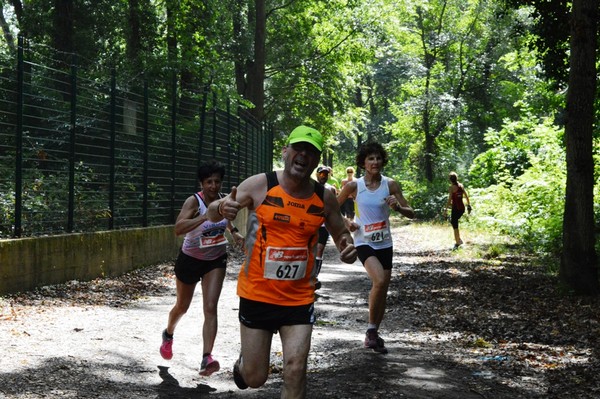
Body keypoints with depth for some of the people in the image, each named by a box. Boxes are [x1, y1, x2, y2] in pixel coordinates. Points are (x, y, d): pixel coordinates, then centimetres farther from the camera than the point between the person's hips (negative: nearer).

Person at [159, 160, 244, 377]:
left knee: (210, 308, -14)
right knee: (182, 306, 18)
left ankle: (207, 358, -23)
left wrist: (235, 233, 0)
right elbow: (178, 228, -41)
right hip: (190, 259, -2)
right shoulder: (194, 201, -23)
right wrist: (206, 217, -50)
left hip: (216, 260, 2)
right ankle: (168, 335, 50)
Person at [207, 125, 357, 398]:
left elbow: (341, 234, 15)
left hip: (299, 299, 2)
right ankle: (243, 363, 45)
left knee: (295, 371, -10)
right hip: (256, 296, -1)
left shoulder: (324, 198, -1)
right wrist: (222, 208, -29)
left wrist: (348, 249, -10)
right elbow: (213, 213, -3)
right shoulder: (260, 185, -9)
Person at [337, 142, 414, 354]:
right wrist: (347, 222, -8)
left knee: (382, 291, 9)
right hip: (364, 242, -4)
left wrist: (397, 206, -20)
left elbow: (411, 213, 0)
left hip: (384, 243, 4)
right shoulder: (353, 186, -6)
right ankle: (371, 330, -10)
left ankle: (373, 336, 26)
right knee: (380, 281, -26)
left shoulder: (390, 185, -1)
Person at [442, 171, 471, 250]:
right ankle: (458, 240, 23)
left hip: (456, 208, -7)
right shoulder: (461, 185, 6)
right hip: (462, 208, 7)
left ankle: (457, 243, 6)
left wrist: (445, 210, -15)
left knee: (455, 226, 3)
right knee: (453, 221, 23)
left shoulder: (451, 187, -12)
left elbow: (449, 200, -17)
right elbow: (466, 196, 10)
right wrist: (469, 205, 19)